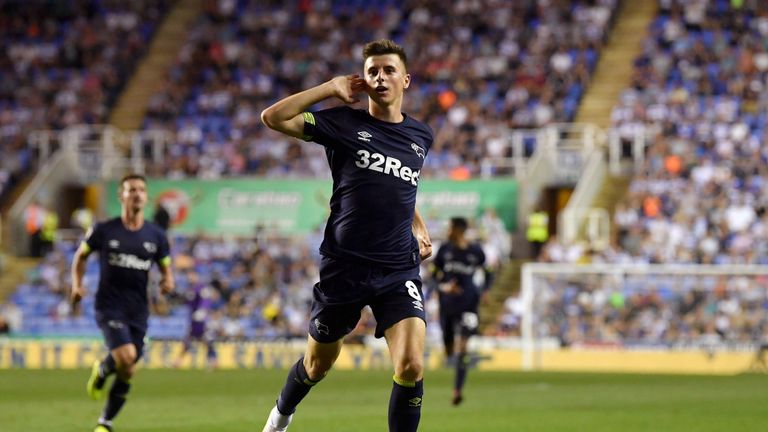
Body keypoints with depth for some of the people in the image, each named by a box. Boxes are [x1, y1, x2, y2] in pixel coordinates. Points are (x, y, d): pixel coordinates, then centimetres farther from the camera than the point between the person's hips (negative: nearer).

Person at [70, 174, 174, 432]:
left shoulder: (156, 236, 4)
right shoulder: (104, 231, -3)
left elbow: (166, 270, 14)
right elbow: (81, 255, 13)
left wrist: (168, 282, -9)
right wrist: (77, 284, -2)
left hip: (138, 310, 3)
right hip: (109, 306, -3)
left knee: (127, 373, 5)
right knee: (125, 357, -26)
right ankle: (101, 371, 10)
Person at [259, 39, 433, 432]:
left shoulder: (421, 136, 9)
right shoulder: (344, 124, -3)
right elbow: (273, 118, -15)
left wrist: (418, 226, 13)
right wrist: (331, 88, -11)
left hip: (399, 270, 2)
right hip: (344, 266, -2)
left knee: (411, 367, -18)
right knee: (318, 365, 16)